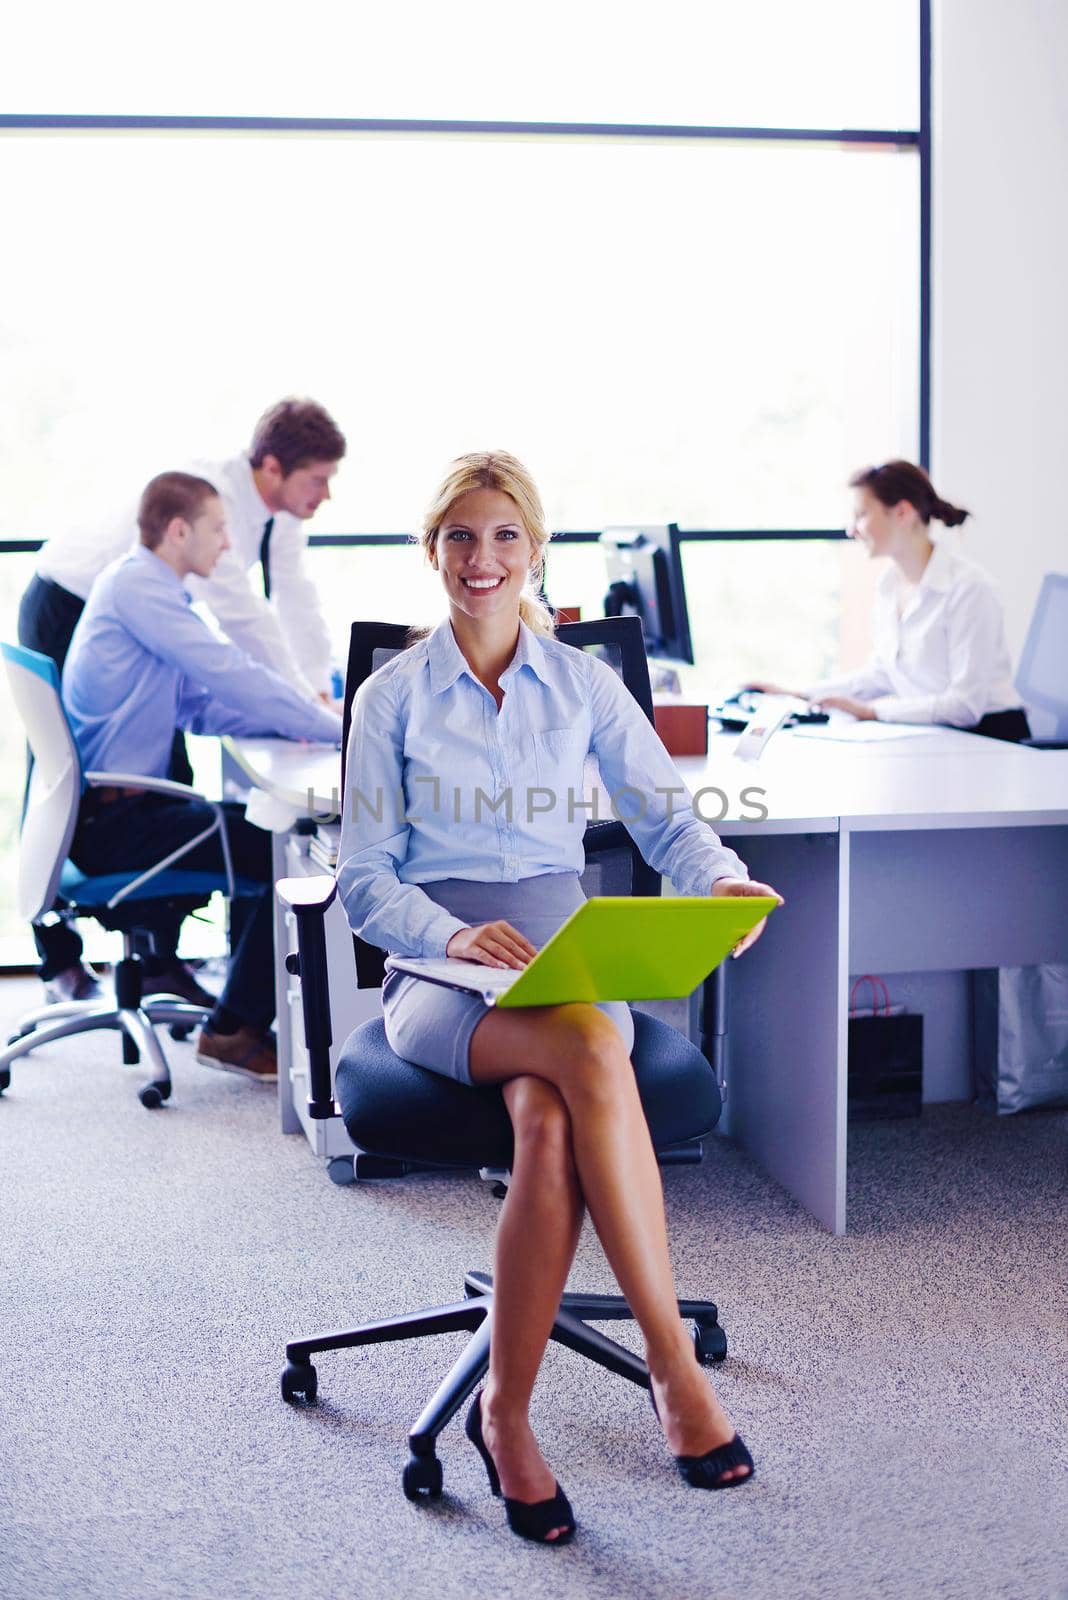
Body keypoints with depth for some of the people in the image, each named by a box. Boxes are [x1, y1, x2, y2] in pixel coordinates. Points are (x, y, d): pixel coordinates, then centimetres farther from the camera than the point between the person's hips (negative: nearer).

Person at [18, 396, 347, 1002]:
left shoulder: (283, 514, -7)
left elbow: (297, 599, -4)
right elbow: (241, 611, -37)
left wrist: (320, 692, -14)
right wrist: (304, 703, -35)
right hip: (66, 607, -8)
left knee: (168, 773, 0)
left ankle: (158, 951, 7)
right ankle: (61, 959, 8)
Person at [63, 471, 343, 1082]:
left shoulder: (151, 591, 18)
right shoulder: (136, 585, -13)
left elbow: (201, 706, 18)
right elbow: (229, 672, -20)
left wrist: (293, 718, 3)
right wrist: (333, 727, -13)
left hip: (117, 808, 10)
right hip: (110, 820, -10)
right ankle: (234, 1031, -6)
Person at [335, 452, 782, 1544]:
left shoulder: (585, 684, 15)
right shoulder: (392, 696, 9)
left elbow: (668, 819, 10)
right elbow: (363, 879, 4)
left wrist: (726, 880, -14)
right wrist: (454, 932, -17)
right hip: (437, 971, -2)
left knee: (549, 1122, -36)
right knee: (593, 1054, -37)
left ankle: (506, 1411, -25)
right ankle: (671, 1361, -32)